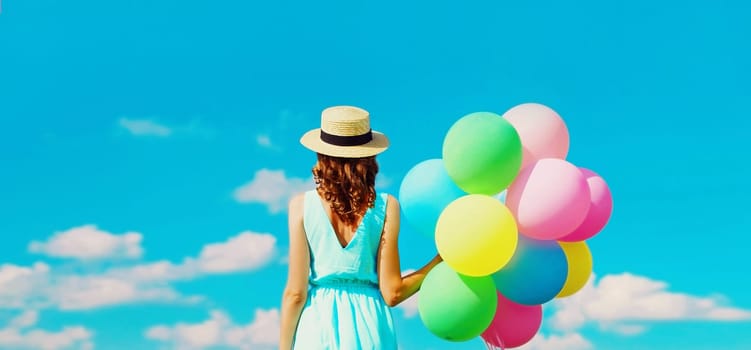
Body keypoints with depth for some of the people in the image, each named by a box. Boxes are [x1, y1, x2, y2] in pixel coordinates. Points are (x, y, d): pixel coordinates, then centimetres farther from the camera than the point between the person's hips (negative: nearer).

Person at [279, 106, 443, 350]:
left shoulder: (302, 205, -6)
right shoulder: (386, 207, -5)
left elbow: (295, 293, -6)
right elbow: (392, 293, -5)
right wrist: (442, 259, 6)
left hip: (318, 328, 0)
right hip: (369, 328, 1)